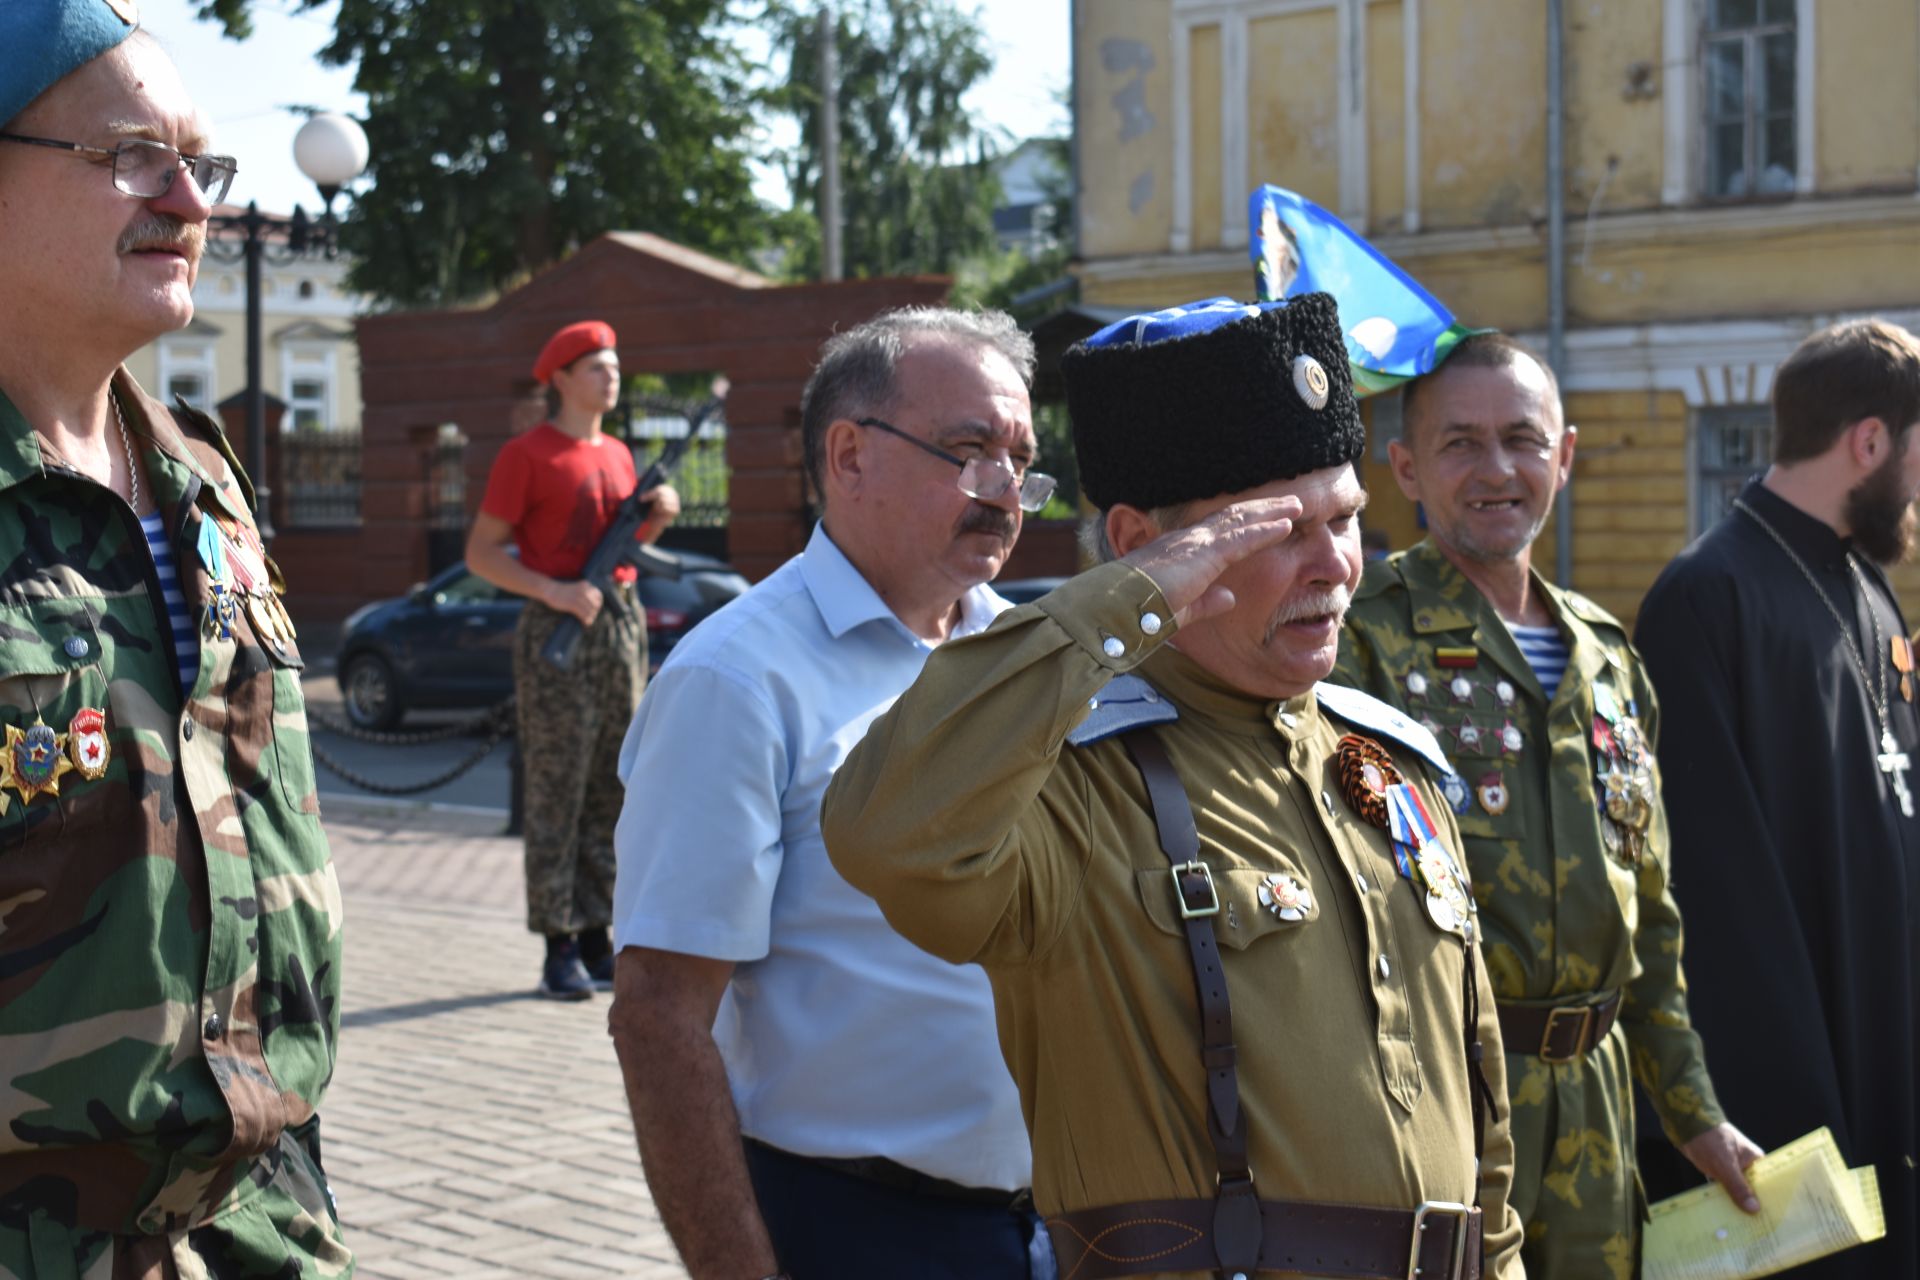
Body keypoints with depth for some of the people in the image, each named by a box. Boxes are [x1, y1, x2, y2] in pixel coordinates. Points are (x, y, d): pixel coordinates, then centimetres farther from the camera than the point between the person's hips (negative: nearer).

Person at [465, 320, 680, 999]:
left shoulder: (618, 454, 16)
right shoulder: (526, 454, -5)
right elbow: (481, 550, -8)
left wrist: (657, 517, 6)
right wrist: (552, 590, -20)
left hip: (623, 622, 7)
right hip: (557, 632, -7)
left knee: (612, 790, 8)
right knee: (556, 791, -5)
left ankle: (597, 940, 16)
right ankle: (559, 949, -1)